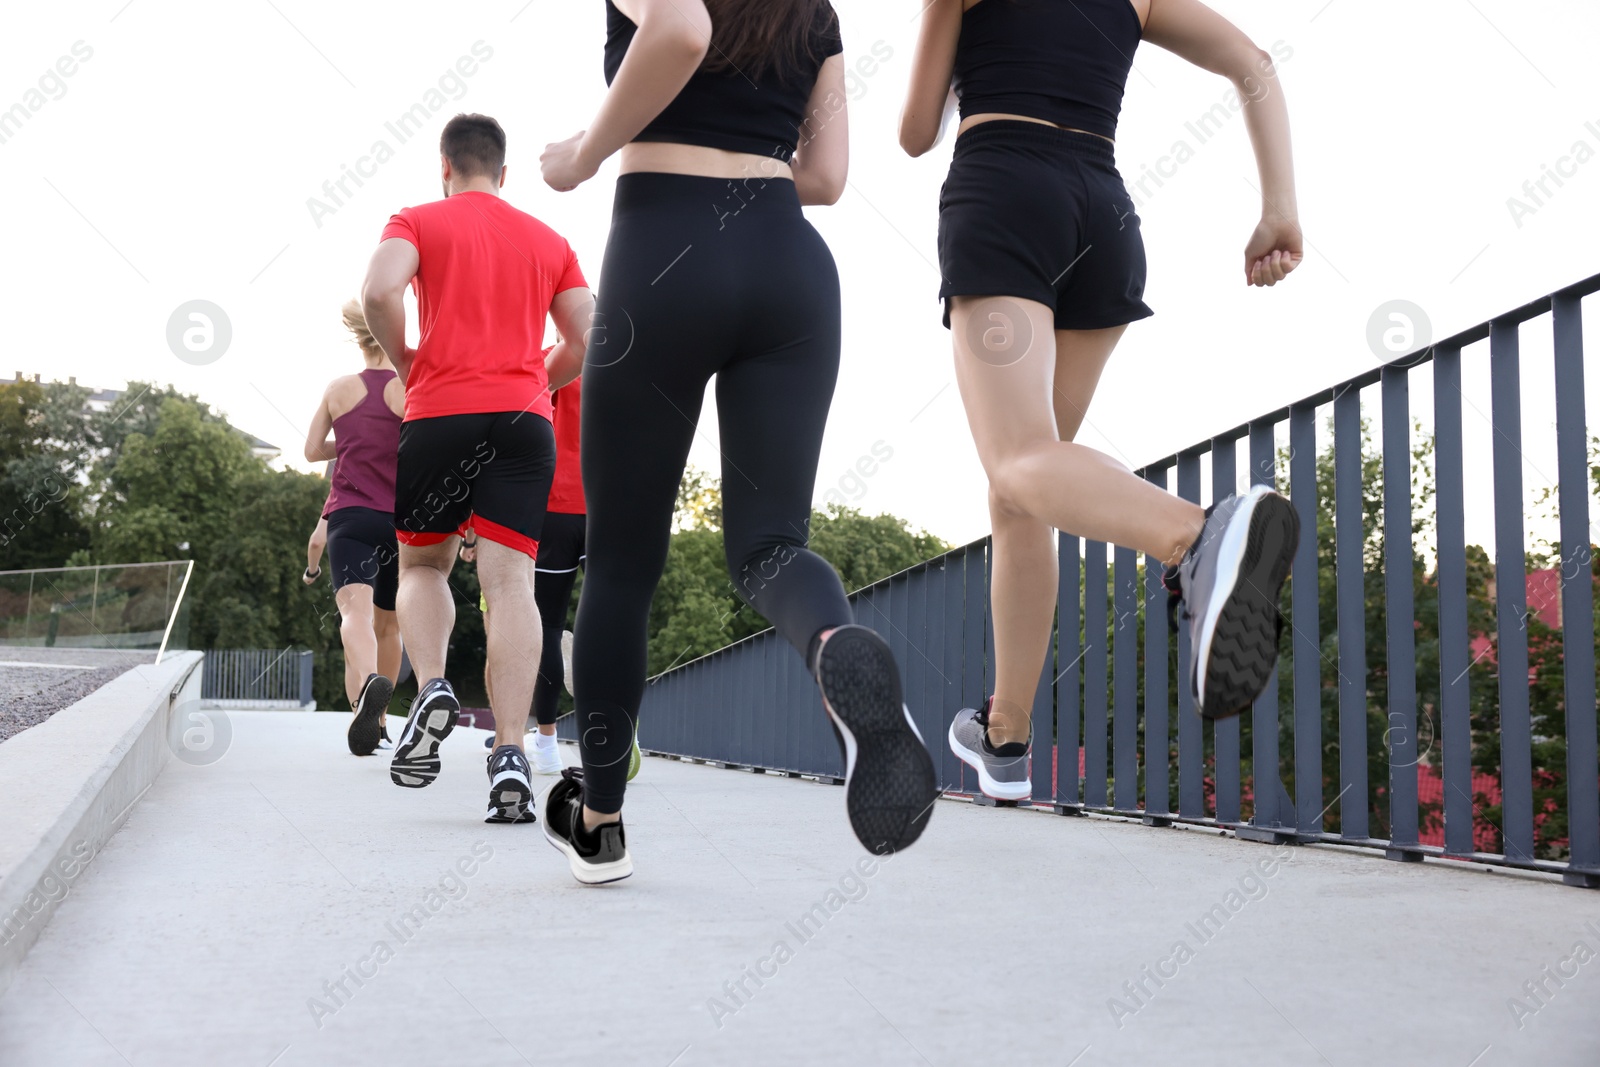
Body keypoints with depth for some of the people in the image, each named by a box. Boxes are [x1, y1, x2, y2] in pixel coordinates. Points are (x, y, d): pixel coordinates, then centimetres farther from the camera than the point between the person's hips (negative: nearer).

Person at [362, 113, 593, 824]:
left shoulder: (418, 222, 9)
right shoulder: (549, 241, 18)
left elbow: (379, 291, -11)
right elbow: (587, 343, 13)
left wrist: (405, 362, 5)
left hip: (440, 412, -1)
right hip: (526, 418, 2)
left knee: (422, 564, 17)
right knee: (509, 578, -7)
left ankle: (431, 686, -9)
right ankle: (510, 753, -19)